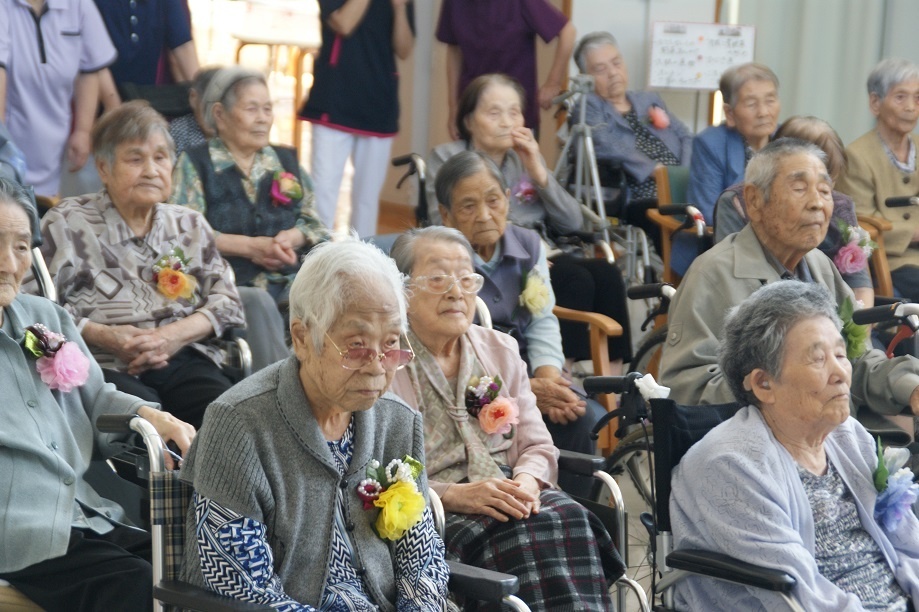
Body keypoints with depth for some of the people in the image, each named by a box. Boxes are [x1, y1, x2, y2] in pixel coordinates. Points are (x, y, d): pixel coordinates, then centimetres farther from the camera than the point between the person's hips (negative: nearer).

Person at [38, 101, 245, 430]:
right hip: (105, 365, -3)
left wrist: (176, 334, -6)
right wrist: (101, 335, -13)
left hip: (185, 358, 3)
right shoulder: (66, 225, 10)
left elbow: (227, 300, 14)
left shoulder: (190, 226, 22)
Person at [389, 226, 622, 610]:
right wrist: (455, 495, -21)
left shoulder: (501, 350, 18)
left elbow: (537, 445, 15)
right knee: (512, 533, -35)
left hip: (508, 494, 5)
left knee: (568, 517, -28)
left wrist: (526, 482, -9)